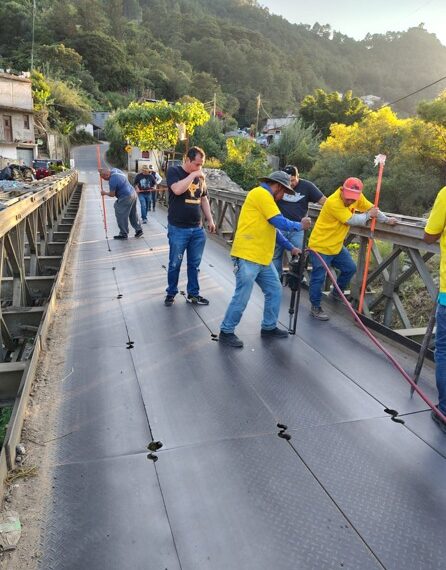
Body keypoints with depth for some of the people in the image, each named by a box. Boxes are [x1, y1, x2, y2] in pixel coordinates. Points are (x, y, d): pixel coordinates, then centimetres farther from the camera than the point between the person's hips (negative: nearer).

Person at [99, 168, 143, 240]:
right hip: (133, 194, 10)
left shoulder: (112, 181, -22)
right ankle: (139, 230, 24)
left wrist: (105, 193, 7)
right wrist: (102, 170, 27)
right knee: (133, 214, 18)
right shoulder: (115, 170, 4)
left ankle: (123, 234, 8)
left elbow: (112, 195, -10)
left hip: (126, 198, -10)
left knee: (121, 216, 0)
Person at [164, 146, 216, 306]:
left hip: (197, 229, 5)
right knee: (175, 264, 7)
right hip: (178, 229, -5)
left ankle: (193, 294, 23)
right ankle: (171, 293, 23)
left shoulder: (200, 177, 11)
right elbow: (178, 189, -25)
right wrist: (193, 175, -18)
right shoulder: (174, 171, -6)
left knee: (194, 264, 11)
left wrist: (210, 220, 15)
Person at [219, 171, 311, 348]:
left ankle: (269, 328, 27)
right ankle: (226, 332, 10)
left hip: (263, 258, 10)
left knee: (275, 291, 14)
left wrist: (291, 247, 26)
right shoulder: (260, 193, -10)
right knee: (242, 297, -5)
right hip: (247, 257, -10)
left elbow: (273, 230, 26)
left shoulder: (266, 197, 23)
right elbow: (280, 223, -16)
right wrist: (300, 225, 1)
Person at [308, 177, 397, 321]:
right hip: (320, 245, -8)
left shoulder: (357, 196, -4)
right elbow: (352, 220, -27)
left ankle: (335, 294, 34)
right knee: (318, 277, -4)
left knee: (350, 268, 13)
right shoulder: (333, 202, -28)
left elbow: (372, 208, 8)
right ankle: (315, 307, 12)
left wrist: (386, 220, -3)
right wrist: (367, 215, -10)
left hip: (336, 245, 8)